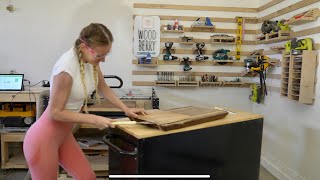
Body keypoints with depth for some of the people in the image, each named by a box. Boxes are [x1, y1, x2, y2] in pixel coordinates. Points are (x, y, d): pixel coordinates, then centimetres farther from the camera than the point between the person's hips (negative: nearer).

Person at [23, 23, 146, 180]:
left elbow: (103, 88, 10)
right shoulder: (67, 67, -30)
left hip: (64, 135, 8)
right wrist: (94, 120, -21)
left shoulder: (91, 59, -6)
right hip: (44, 140, -7)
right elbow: (56, 112, -22)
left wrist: (126, 109, 5)